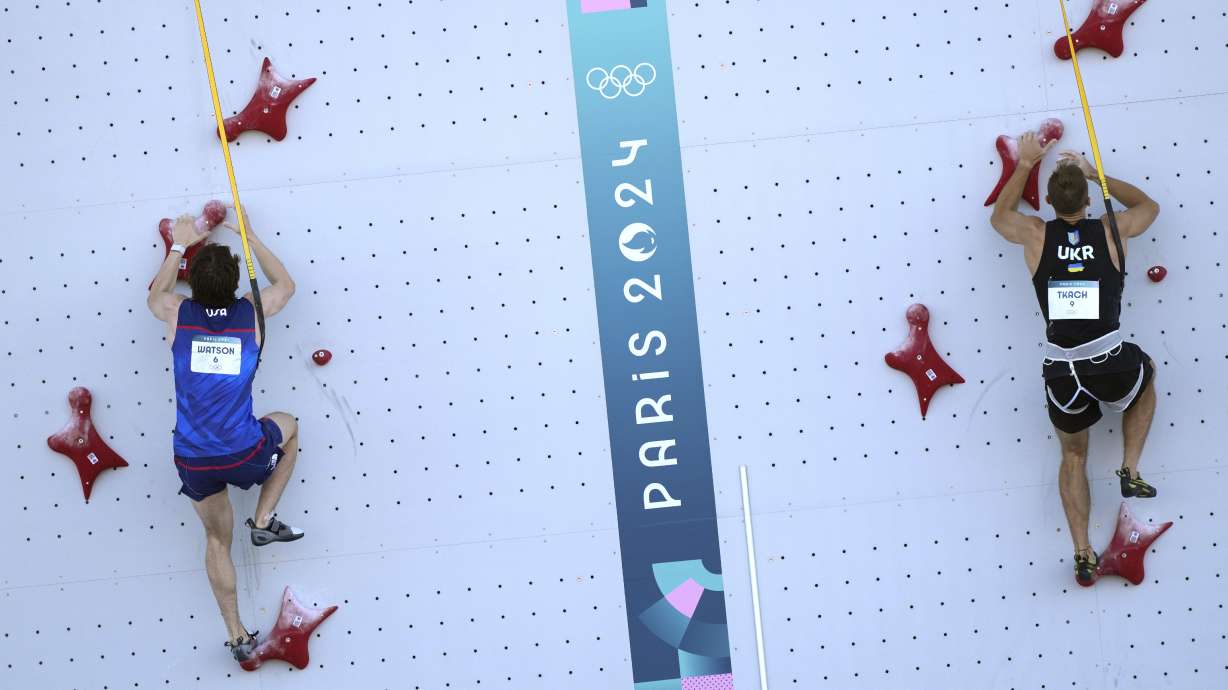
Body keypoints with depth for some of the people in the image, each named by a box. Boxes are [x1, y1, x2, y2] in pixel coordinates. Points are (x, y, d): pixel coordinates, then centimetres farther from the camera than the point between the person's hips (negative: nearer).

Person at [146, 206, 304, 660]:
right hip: (243, 453, -2)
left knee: (217, 539, 23)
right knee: (287, 426, 31)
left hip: (193, 461, 2)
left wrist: (179, 246, 30)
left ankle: (237, 637, 27)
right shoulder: (250, 312, -6)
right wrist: (250, 237, 24)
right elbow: (285, 285, 18)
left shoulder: (178, 314, -4)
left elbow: (155, 295, 24)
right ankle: (264, 521, 24)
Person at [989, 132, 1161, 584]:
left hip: (1062, 372, 1)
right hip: (1110, 366, -1)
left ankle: (1083, 555, 17)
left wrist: (1024, 164, 31)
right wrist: (1094, 173, 29)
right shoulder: (1111, 231, 0)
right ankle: (1131, 471, 27)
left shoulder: (1036, 235, 0)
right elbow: (1147, 205, 25)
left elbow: (999, 216, 25)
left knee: (1073, 456, 24)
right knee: (1145, 375, 36)